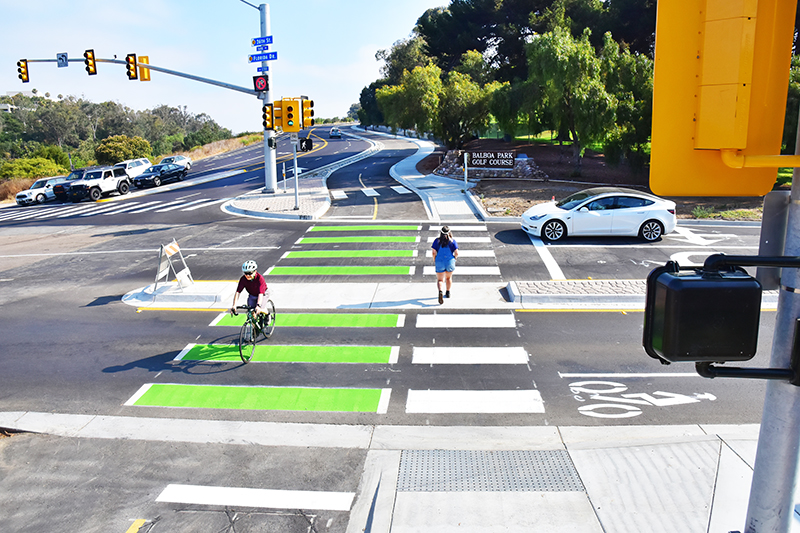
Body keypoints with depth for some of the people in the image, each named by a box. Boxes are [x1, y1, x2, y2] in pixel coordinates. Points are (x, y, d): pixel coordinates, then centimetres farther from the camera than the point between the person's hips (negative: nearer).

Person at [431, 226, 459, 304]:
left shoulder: (437, 240, -2)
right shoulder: (452, 241, -2)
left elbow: (434, 252, -7)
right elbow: (456, 253, -6)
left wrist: (434, 261, 8)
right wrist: (454, 259, 13)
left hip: (439, 262, -1)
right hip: (450, 262, 1)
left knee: (440, 280, 4)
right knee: (448, 278, 25)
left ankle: (440, 292, -24)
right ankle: (447, 293, 37)